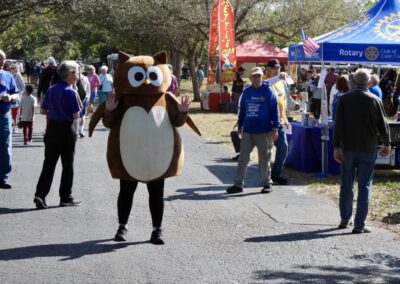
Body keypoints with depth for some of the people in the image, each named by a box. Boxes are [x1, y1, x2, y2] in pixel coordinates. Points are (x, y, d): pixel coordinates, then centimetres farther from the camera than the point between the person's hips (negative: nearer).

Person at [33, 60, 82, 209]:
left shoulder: (51, 89, 7)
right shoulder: (70, 92, -14)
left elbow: (43, 110, 11)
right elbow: (76, 115, -13)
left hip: (51, 128, 6)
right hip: (66, 130, -6)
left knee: (49, 163, 8)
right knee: (67, 164, 6)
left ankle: (40, 194, -3)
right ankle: (66, 197, 13)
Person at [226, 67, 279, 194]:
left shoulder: (268, 91, -4)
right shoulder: (246, 92, 8)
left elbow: (275, 110, -5)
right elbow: (242, 110, 15)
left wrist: (275, 129, -10)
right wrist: (239, 127, 14)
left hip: (264, 132, -4)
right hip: (247, 131, 4)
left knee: (264, 159, 4)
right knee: (243, 158, 4)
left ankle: (267, 184, 16)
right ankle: (238, 184, 9)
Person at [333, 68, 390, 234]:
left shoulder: (344, 99, -4)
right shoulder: (375, 101, -6)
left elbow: (338, 125, -7)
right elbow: (383, 125, 0)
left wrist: (336, 146, -5)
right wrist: (386, 144, 14)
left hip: (347, 148, 2)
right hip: (367, 150, -1)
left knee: (346, 185, 14)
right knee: (364, 186, 2)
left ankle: (345, 220, 22)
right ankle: (359, 224, -1)